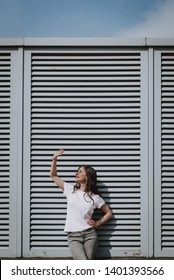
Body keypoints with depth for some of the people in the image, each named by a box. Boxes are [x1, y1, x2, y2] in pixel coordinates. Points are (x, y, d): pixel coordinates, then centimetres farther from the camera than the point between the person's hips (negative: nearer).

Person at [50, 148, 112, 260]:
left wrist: (97, 223, 2)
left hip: (90, 235, 0)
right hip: (73, 236, 0)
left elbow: (109, 213, 15)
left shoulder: (95, 197, 5)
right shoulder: (71, 190, 8)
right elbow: (53, 176, 13)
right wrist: (55, 159, 2)